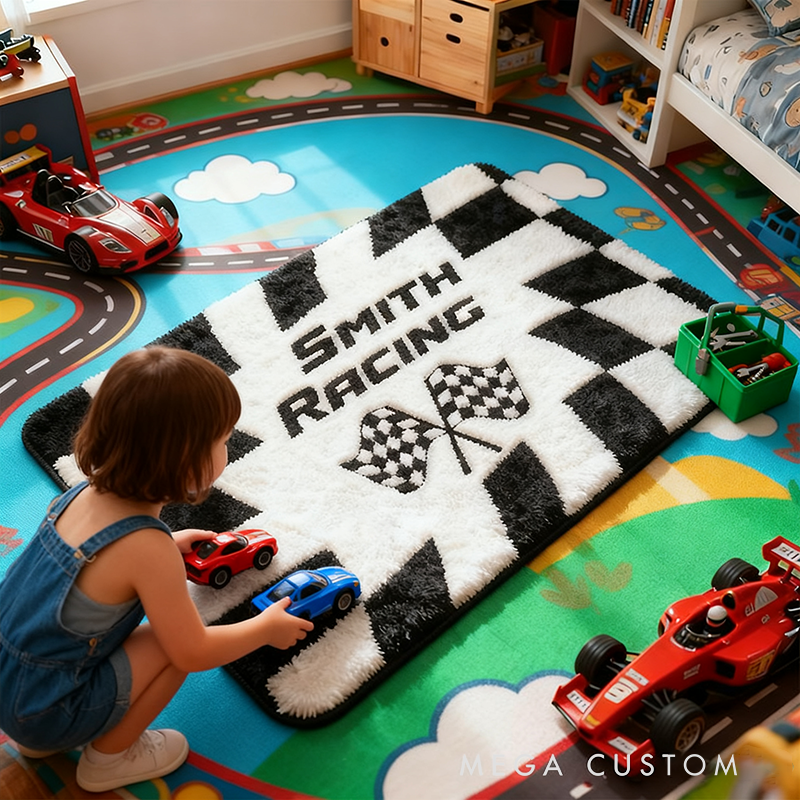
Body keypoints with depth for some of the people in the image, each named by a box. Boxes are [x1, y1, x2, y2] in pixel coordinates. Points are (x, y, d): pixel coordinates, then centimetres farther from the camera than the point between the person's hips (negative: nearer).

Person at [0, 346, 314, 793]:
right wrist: (265, 628, -1)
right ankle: (109, 757, 11)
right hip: (44, 710, -7)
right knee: (173, 641, -8)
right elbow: (193, 654, -16)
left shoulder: (88, 493, -5)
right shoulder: (149, 549, -27)